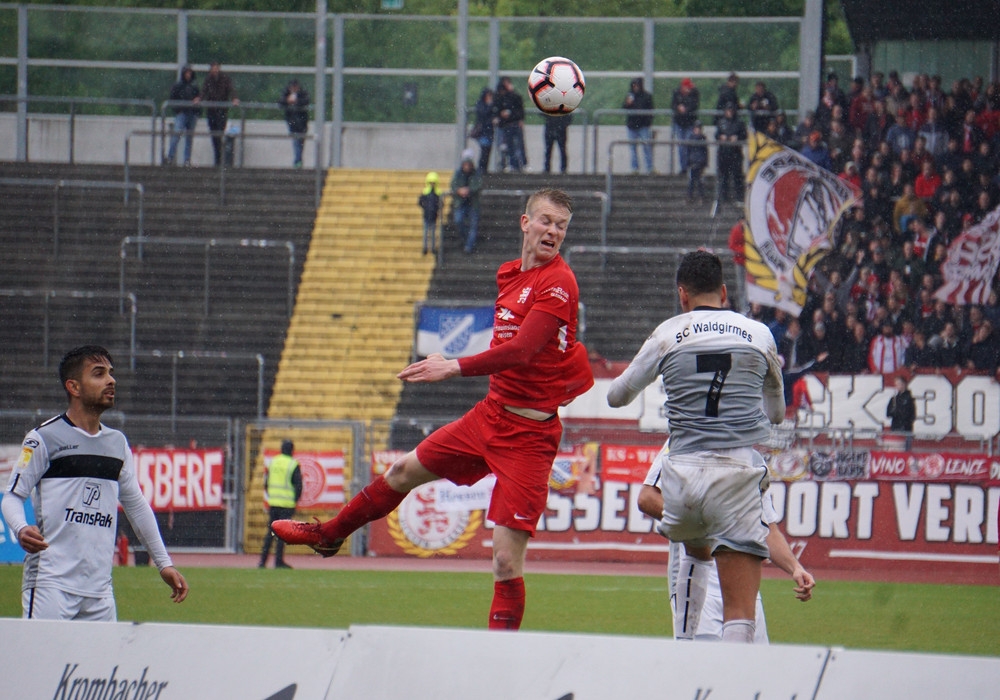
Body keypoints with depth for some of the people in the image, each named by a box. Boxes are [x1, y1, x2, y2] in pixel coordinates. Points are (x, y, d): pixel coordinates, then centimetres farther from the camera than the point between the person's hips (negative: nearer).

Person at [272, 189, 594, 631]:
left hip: (529, 435, -8)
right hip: (490, 414, 9)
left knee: (506, 559, -13)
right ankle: (328, 536, 49)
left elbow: (521, 351, -28)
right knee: (405, 471, 25)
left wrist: (455, 368, -32)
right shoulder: (509, 275, 9)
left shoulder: (558, 283, -17)